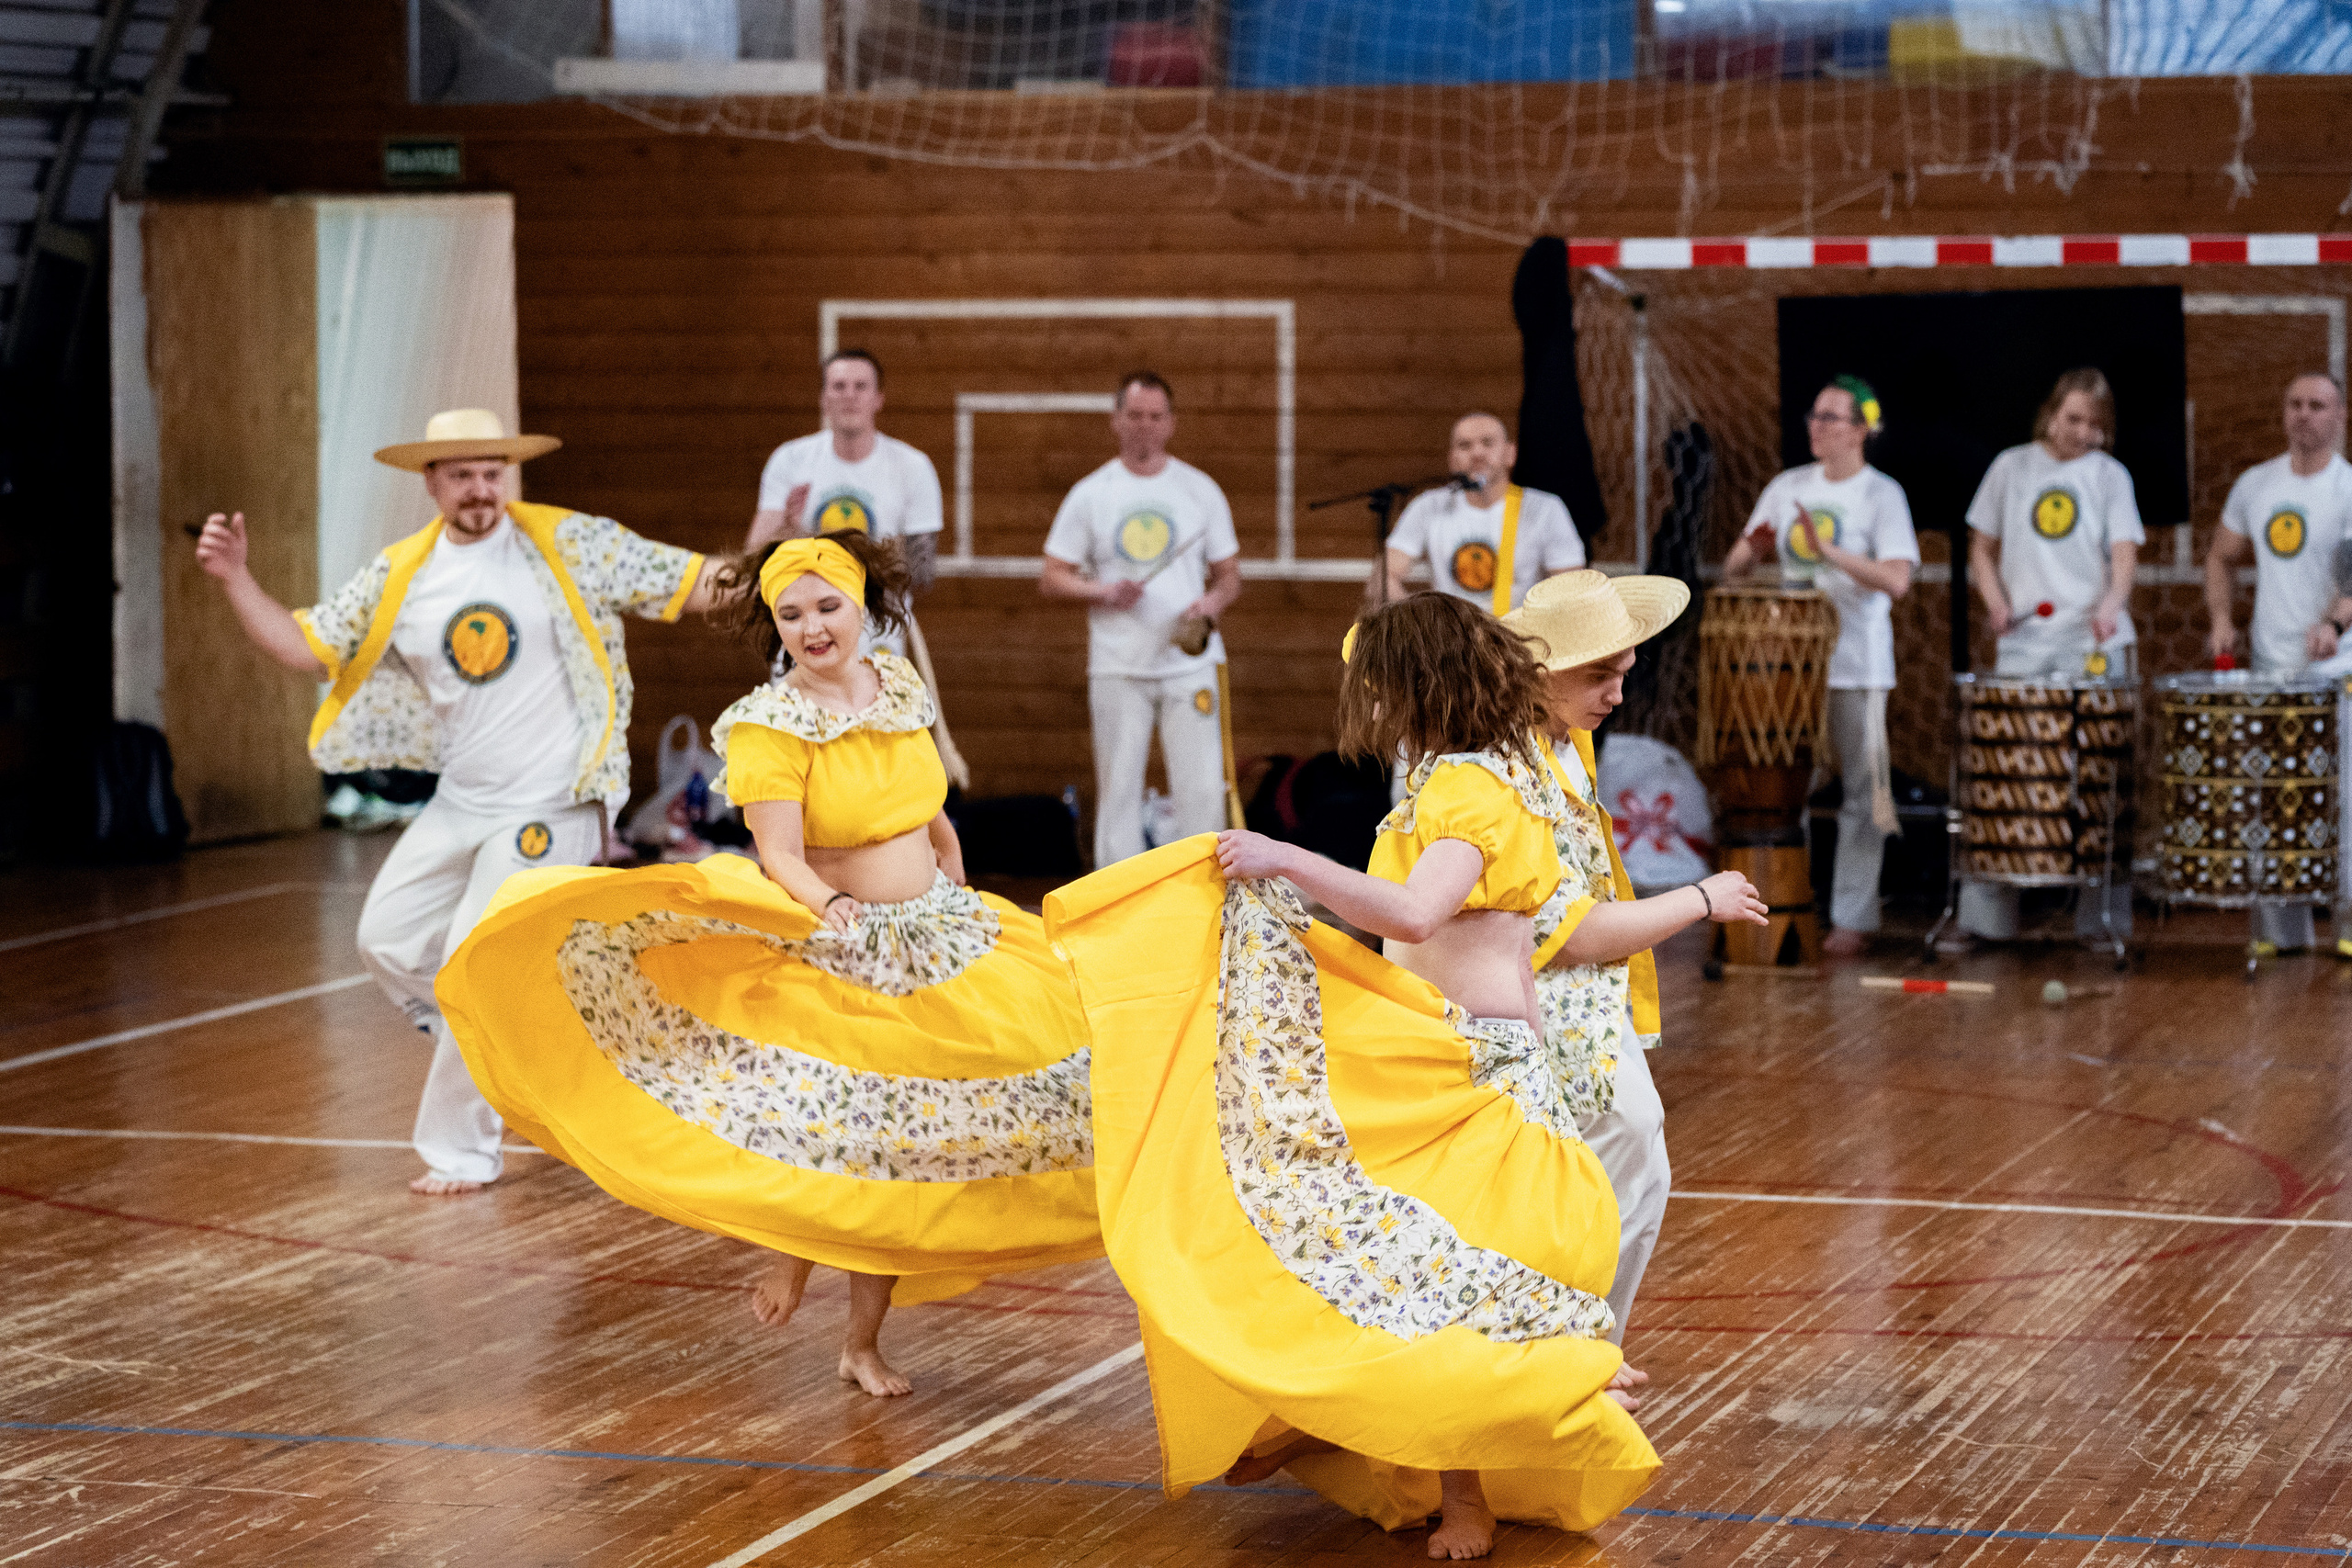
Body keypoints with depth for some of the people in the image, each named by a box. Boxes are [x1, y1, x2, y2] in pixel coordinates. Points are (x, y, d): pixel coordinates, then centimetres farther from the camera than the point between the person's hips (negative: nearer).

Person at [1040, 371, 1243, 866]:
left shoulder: (1200, 490, 7)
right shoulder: (1089, 495, 5)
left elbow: (1229, 575, 11)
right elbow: (1051, 578, 6)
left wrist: (1209, 606, -12)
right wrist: (1104, 593, -12)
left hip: (1190, 663, 0)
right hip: (1117, 669, 0)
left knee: (1201, 786, -6)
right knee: (1118, 788, 1)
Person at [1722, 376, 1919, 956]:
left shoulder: (1882, 494, -5)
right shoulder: (1787, 488, 11)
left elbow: (1896, 581, -17)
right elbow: (1734, 567, 13)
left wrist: (1829, 551, -27)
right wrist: (1751, 552, -10)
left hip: (1855, 663, -5)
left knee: (1859, 793, -1)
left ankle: (1852, 919, 2)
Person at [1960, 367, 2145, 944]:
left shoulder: (2110, 475, 6)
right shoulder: (2011, 468, 9)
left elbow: (2125, 553, -3)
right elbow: (1982, 546, 14)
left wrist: (2111, 602, -22)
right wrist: (1994, 597, -4)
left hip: (2094, 644, -1)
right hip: (2023, 643, 1)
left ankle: (2103, 914, 5)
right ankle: (1985, 915, 3)